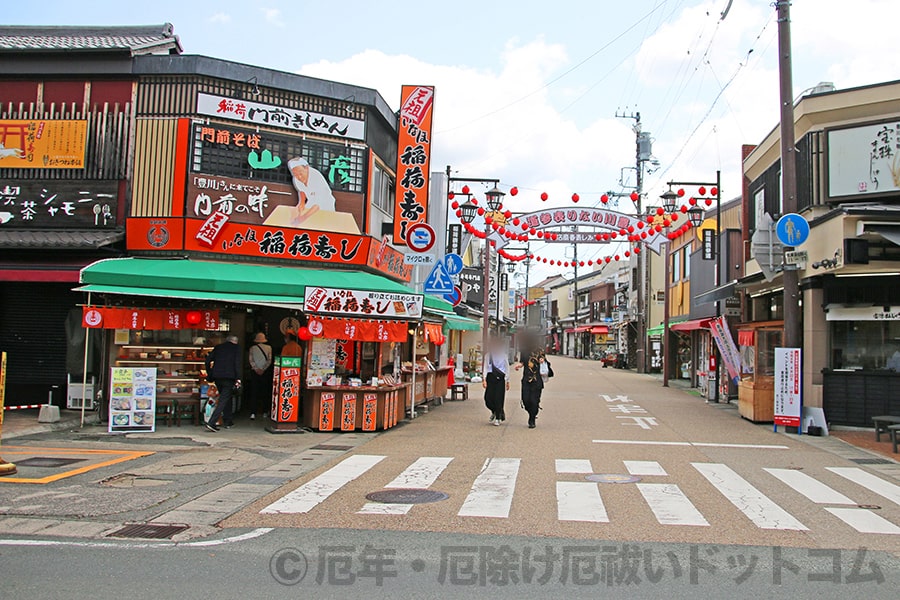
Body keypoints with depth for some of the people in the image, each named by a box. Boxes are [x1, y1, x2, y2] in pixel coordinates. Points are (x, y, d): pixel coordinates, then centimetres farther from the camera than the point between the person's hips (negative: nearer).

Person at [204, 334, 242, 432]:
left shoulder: (218, 347, 15)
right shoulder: (236, 347, 3)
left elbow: (208, 360, 11)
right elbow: (237, 363, -8)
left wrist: (210, 374, 18)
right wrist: (238, 378, -10)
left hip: (217, 377, 5)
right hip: (229, 377, -5)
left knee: (227, 398, 21)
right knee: (223, 400, -4)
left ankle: (228, 421, 27)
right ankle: (211, 422, -16)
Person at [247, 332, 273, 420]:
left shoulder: (252, 348, 1)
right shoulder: (269, 348, 0)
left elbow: (251, 360, -6)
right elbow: (269, 360, -7)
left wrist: (257, 369, -8)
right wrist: (262, 369, -9)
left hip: (254, 372, 0)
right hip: (265, 372, 0)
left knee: (254, 393, 2)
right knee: (265, 393, 10)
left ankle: (253, 413, -7)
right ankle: (265, 412, 15)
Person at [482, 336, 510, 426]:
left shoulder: (503, 355, 7)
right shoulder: (488, 355, 8)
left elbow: (507, 368, 9)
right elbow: (485, 367, 7)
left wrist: (507, 381, 6)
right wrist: (484, 379, -3)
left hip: (500, 378, -1)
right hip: (490, 378, 1)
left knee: (498, 399, -5)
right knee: (488, 398, -3)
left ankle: (498, 419, 4)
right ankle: (494, 412, 28)